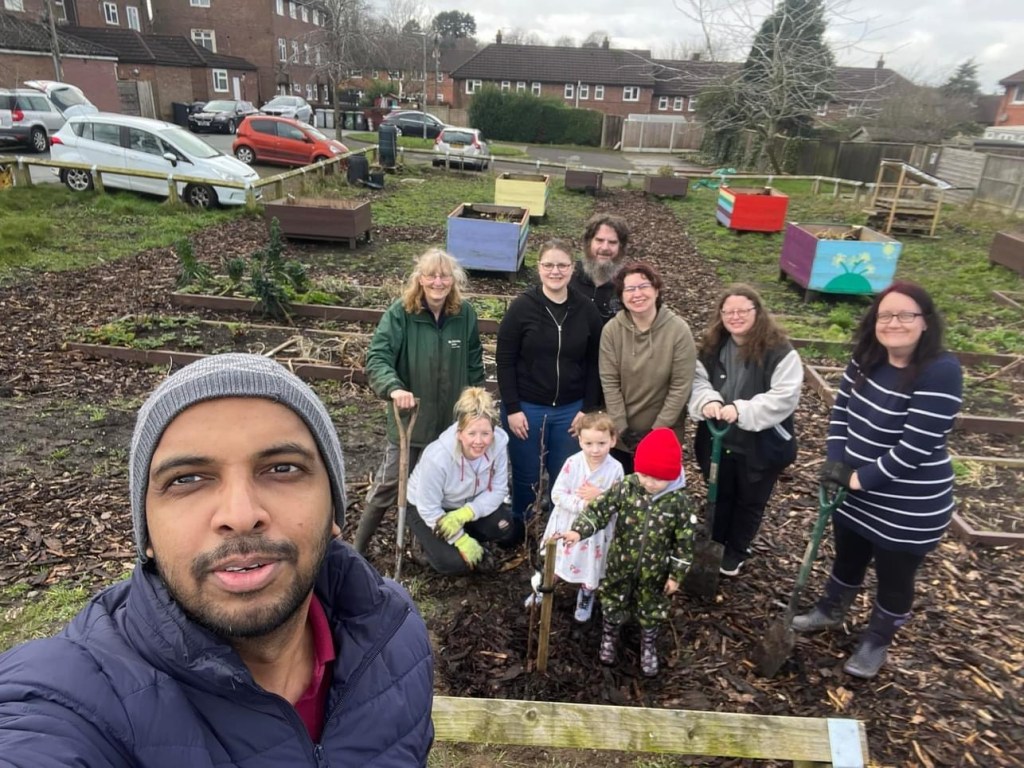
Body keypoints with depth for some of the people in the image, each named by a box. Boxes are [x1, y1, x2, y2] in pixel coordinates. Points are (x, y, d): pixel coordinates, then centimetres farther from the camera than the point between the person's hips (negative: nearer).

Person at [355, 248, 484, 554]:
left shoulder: (465, 314, -4)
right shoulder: (400, 313, -14)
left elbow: (474, 362, 7)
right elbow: (377, 358, -20)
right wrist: (394, 387, -39)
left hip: (453, 422, 3)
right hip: (409, 419, -3)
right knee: (389, 485, 7)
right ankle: (358, 547, 26)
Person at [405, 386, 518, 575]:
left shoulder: (499, 443, -27)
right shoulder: (437, 457, -37)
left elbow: (498, 490, -18)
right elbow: (429, 509, -26)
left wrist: (464, 515, -31)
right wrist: (461, 540, -24)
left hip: (469, 503, 4)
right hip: (426, 509, -4)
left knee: (505, 531, -18)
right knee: (457, 562, -19)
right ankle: (430, 542, 12)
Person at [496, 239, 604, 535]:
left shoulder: (587, 311, -2)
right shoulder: (522, 306, -10)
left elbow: (593, 364, 4)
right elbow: (504, 360, -8)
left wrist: (587, 408, 0)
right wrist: (512, 408, -12)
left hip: (570, 410, 2)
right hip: (526, 408, -2)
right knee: (526, 476, 12)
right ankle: (518, 531, 36)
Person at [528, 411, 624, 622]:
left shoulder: (615, 469, -17)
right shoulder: (572, 463, -18)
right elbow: (557, 494, -17)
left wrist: (600, 497, -29)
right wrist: (582, 503, -28)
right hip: (567, 524, 0)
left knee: (590, 566, 21)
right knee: (554, 562, 20)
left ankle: (585, 598, 52)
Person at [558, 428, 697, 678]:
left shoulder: (680, 502, -21)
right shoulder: (625, 487, -20)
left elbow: (684, 542, -11)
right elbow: (599, 510, -18)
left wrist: (676, 575, -6)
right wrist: (578, 531, -33)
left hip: (654, 570, -1)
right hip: (620, 564, 1)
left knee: (651, 612, 21)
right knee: (613, 605, 22)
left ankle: (648, 647, 49)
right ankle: (609, 639, 50)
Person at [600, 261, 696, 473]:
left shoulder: (678, 330, -14)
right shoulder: (611, 330, -9)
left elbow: (681, 387, -12)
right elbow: (609, 383, -8)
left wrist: (657, 430, -13)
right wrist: (622, 429, -11)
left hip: (663, 436, -1)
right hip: (620, 435, 2)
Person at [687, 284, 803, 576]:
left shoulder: (779, 351, -17)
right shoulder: (712, 347, 0)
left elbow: (784, 397, -24)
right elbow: (698, 381, -2)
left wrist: (741, 410, -33)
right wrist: (708, 401, -25)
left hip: (760, 446, -3)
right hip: (717, 441, 4)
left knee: (749, 502, 16)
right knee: (719, 497, 22)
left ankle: (736, 552, 38)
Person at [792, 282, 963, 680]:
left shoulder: (941, 372, -24)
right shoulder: (866, 360, -4)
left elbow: (916, 446, -27)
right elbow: (841, 410, 3)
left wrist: (860, 478, -20)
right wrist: (836, 462, -11)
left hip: (909, 508, -6)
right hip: (854, 494, 6)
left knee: (894, 580, 16)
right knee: (847, 559, 26)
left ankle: (875, 643, 40)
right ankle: (830, 611, 51)